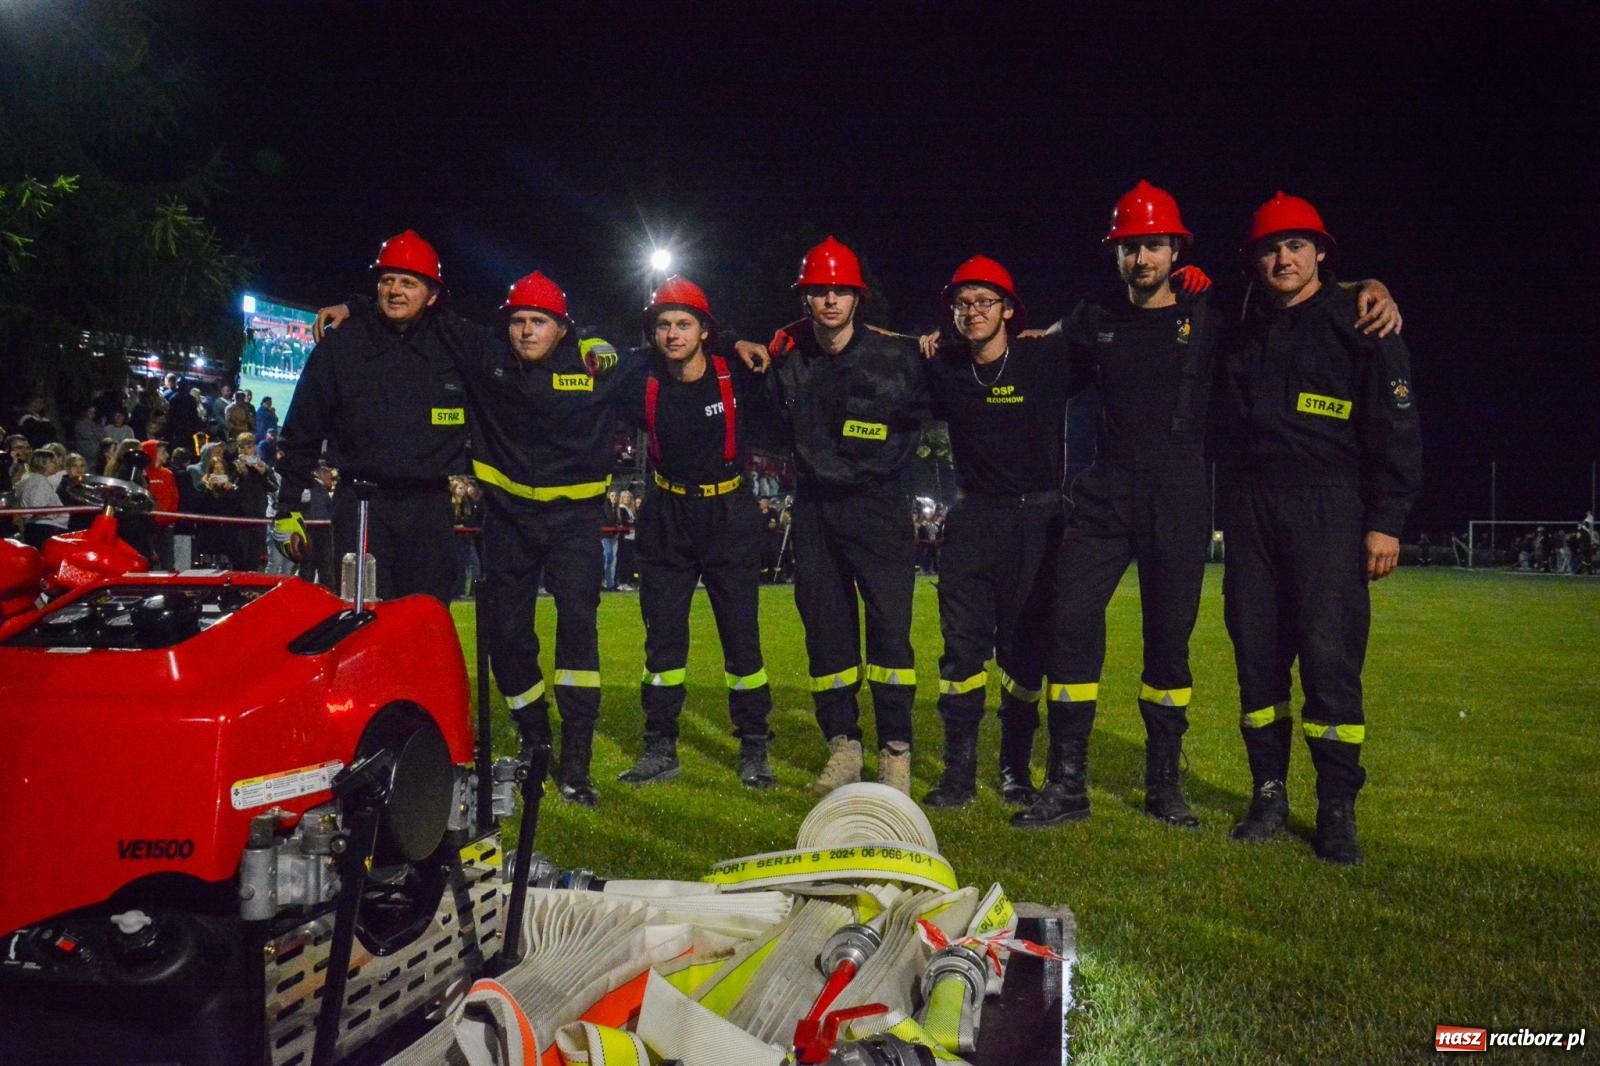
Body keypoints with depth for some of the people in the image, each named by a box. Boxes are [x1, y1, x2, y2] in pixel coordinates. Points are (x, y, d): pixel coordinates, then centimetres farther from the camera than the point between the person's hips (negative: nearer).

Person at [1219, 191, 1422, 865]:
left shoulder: (1358, 322, 2)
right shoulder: (1242, 332, 17)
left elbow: (1395, 426, -2)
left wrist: (1386, 520, -9)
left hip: (1328, 508, -5)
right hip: (1252, 508, 5)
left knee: (1330, 654, -9)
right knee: (1256, 653, 4)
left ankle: (1337, 810, 1)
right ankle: (1269, 796, 14)